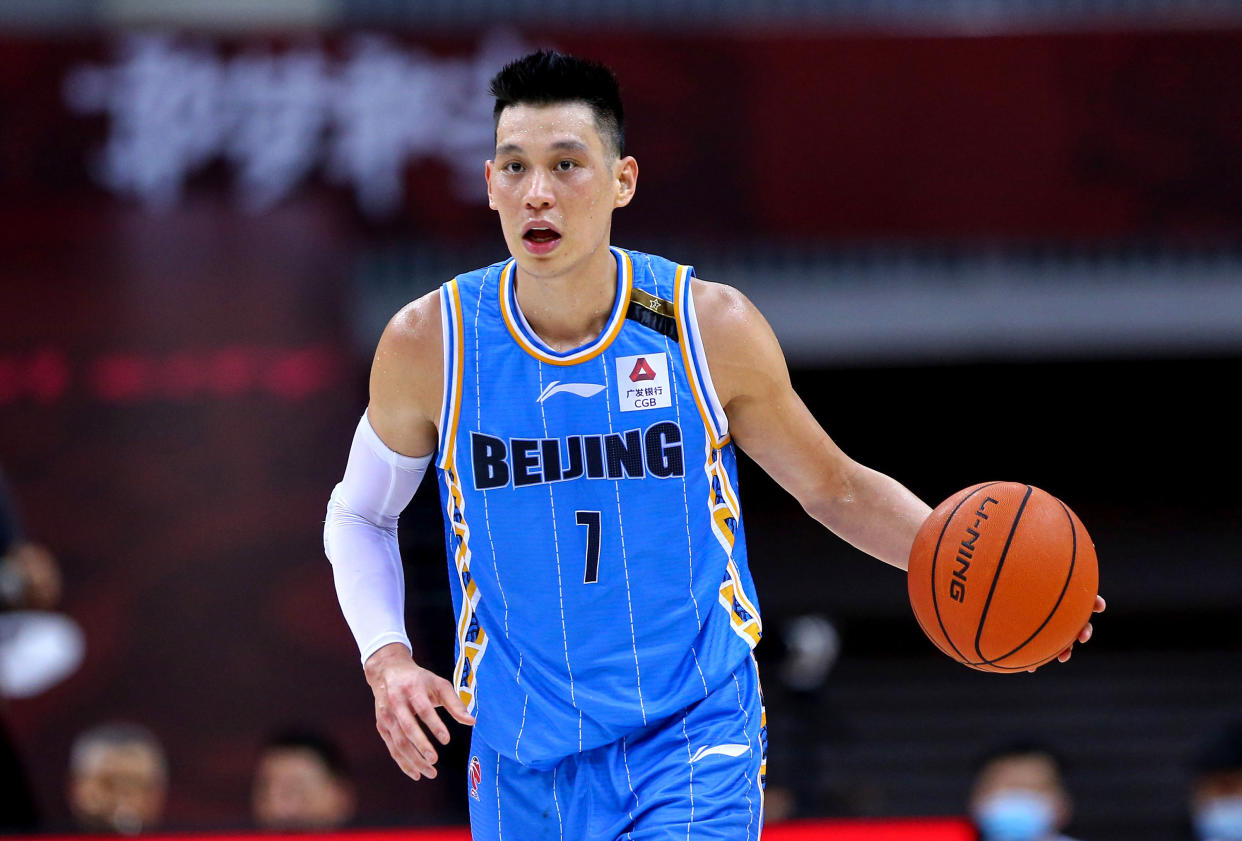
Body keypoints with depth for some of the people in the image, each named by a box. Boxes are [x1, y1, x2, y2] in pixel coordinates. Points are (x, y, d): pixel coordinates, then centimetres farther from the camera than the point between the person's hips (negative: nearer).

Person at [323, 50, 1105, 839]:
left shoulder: (709, 327, -7)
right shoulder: (429, 344, -7)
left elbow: (835, 489, 7)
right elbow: (360, 515, 10)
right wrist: (386, 659, -7)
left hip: (694, 747, -2)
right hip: (523, 769, 2)